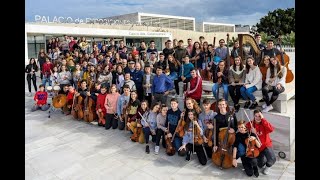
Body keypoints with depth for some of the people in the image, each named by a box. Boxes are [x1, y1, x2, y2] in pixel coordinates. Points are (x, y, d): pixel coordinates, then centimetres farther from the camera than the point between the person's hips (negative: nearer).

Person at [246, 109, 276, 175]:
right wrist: (251, 132, -24)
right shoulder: (250, 124, -11)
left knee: (272, 159, -26)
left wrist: (263, 119, -32)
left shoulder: (264, 123, -13)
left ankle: (267, 166, 11)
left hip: (266, 145, -1)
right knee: (261, 165, 8)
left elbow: (271, 129, -34)